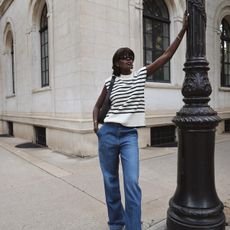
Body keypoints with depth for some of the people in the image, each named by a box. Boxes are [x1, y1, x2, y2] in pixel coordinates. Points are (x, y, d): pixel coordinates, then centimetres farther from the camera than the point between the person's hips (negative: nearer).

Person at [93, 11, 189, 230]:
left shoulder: (141, 75, 6)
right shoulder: (109, 82, 7)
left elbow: (167, 55, 3)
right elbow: (97, 106, 18)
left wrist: (183, 29, 2)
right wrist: (95, 124, -1)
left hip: (129, 135, -1)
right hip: (108, 133, 1)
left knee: (132, 183, -10)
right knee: (110, 182, 9)